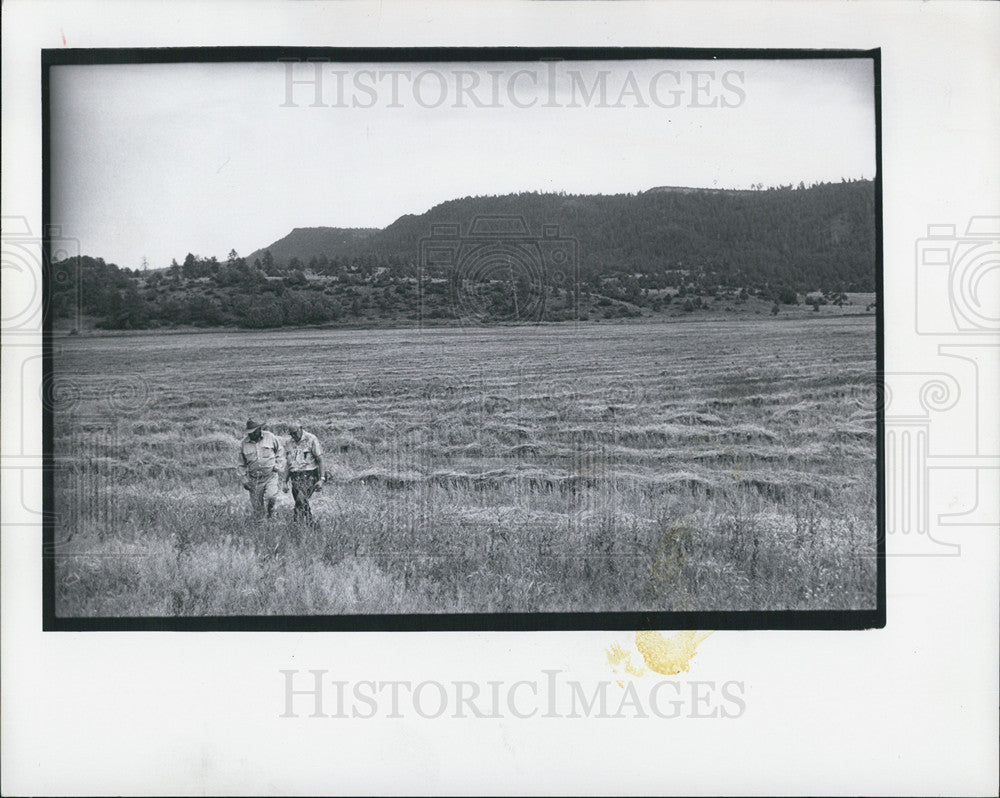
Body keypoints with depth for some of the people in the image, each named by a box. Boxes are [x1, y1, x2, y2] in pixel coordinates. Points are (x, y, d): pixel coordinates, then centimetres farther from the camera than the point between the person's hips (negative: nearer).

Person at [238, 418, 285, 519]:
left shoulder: (270, 437, -4)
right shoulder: (244, 443, -1)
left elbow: (280, 451, 11)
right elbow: (242, 464, 11)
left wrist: (279, 467, 1)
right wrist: (245, 479, 6)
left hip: (271, 476, -2)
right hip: (254, 479, 2)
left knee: (271, 496, -25)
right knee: (257, 508, 3)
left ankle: (270, 512, 4)